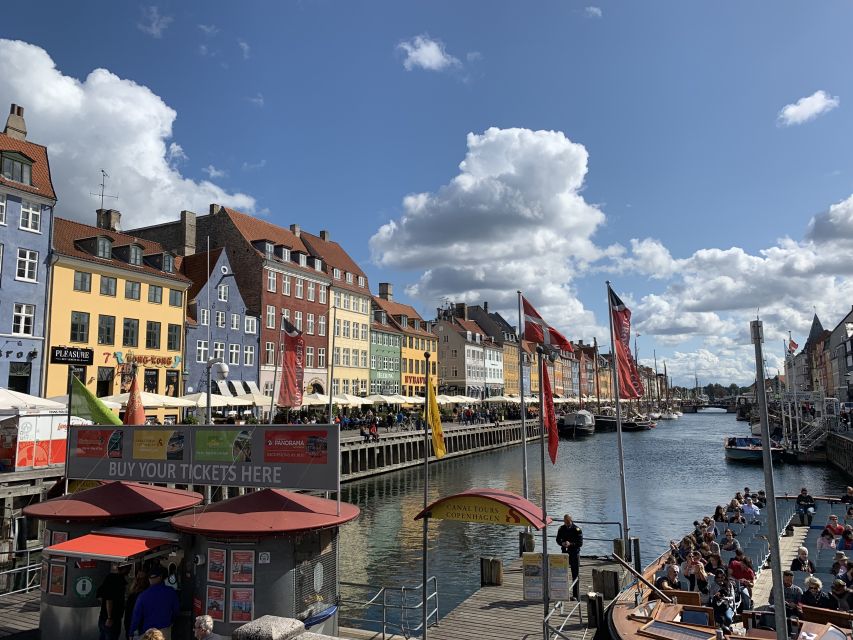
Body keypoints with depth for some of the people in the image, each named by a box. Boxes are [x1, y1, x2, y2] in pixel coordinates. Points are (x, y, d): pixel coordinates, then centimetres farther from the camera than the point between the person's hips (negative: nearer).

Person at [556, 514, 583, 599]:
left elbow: (580, 543, -13)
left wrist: (571, 544, -27)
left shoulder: (577, 530, -10)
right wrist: (562, 543, -11)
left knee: (575, 575, 1)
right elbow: (558, 540, 11)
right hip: (565, 553, 4)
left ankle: (575, 595, 8)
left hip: (575, 554, -4)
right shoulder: (561, 529, 4)